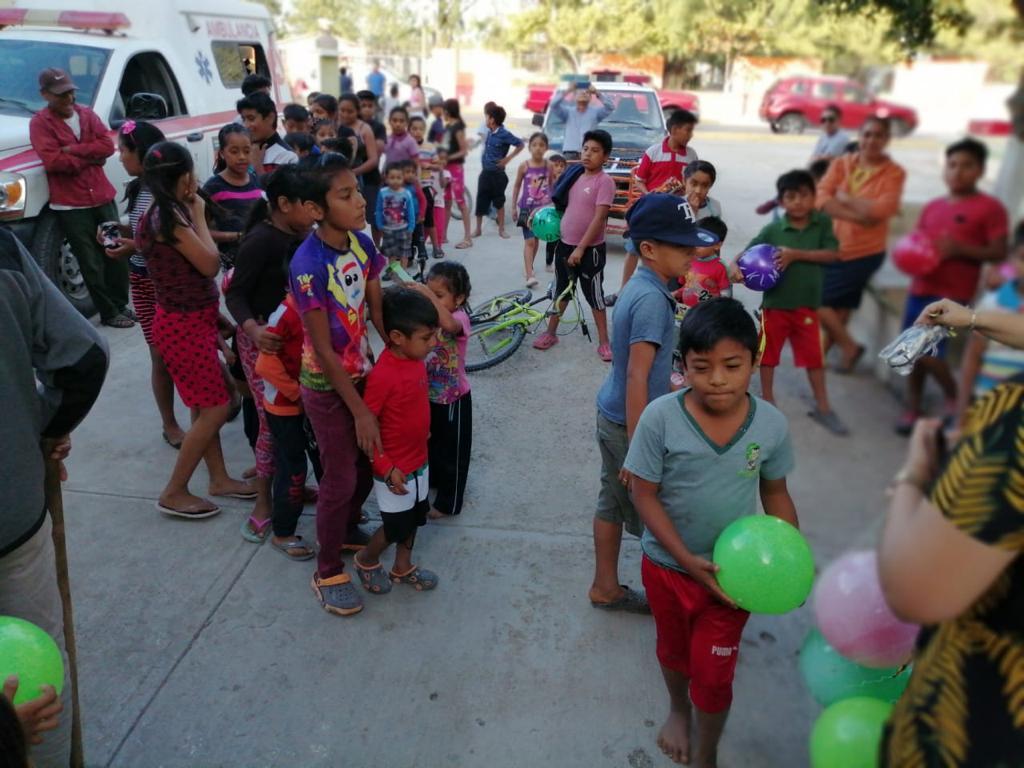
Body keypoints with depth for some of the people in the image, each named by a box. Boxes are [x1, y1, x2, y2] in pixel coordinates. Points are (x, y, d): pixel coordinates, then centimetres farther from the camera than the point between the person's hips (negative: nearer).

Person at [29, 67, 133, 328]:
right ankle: (109, 313, 11)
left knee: (118, 255, 12)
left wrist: (73, 150, -13)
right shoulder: (40, 122, -6)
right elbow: (52, 161, -17)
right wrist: (91, 157, -9)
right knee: (92, 265, 1)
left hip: (103, 198, 5)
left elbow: (108, 145, -3)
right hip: (70, 206, -5)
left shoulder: (87, 114, 9)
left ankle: (121, 305, 26)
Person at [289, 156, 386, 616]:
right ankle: (328, 574, 25)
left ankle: (348, 531, 46)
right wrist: (360, 411, -19)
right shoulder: (308, 264, -26)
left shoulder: (361, 242, -5)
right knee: (340, 479, 4)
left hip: (363, 371, 7)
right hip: (327, 386, -7)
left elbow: (378, 310, 2)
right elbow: (323, 350, -23)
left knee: (369, 463, 19)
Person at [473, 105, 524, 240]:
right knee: (480, 200, 5)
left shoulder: (504, 134, -14)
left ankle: (501, 229, 16)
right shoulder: (489, 132, 5)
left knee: (499, 201, 5)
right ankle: (478, 229, 13)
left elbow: (521, 145, -11)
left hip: (497, 173, -5)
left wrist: (507, 158, -13)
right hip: (485, 172, 5)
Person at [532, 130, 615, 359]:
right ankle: (551, 333, 29)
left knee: (594, 294, 2)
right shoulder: (576, 176, 7)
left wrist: (580, 248, -22)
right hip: (565, 244, 6)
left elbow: (599, 218, -19)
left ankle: (603, 341, 13)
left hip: (590, 249, -6)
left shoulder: (605, 181, -14)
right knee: (560, 290, 16)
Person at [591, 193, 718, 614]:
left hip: (613, 416, 9)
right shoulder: (652, 298, -25)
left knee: (613, 504, 18)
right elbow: (636, 379, -27)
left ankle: (606, 587, 33)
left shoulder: (639, 287, 4)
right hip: (631, 423, -9)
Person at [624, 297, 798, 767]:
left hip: (732, 571, 0)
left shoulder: (772, 424, -17)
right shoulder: (660, 418, -24)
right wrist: (687, 559, -23)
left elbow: (775, 493, -2)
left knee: (714, 676, 12)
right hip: (666, 565, 0)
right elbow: (644, 495, -17)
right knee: (672, 651, 27)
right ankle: (678, 708, 60)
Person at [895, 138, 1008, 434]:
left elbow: (999, 253, -7)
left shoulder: (990, 207, -4)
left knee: (926, 352, -13)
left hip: (952, 294, -6)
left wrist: (959, 248, -19)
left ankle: (955, 397, 14)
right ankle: (913, 409, 21)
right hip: (920, 287, 6)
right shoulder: (932, 206, 12)